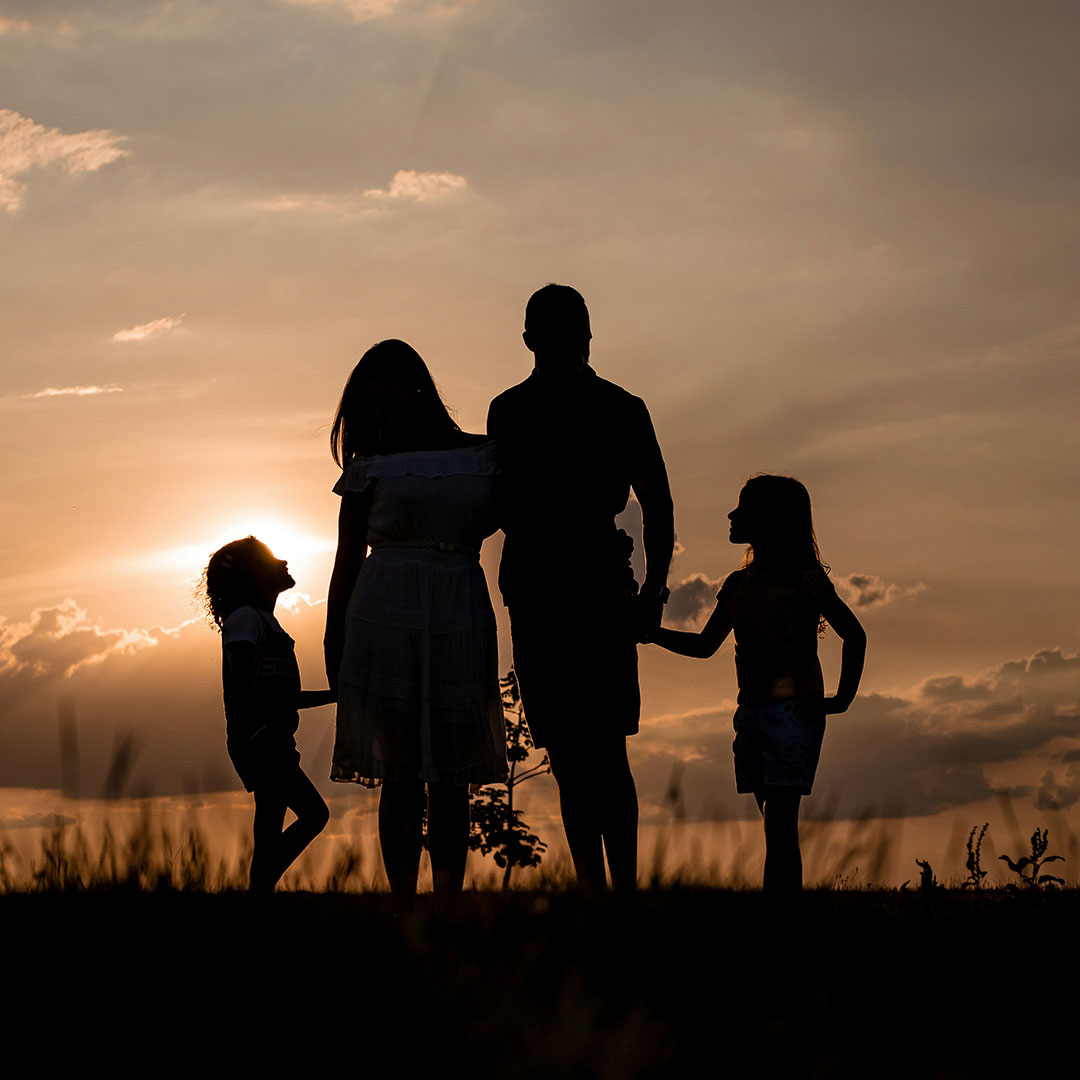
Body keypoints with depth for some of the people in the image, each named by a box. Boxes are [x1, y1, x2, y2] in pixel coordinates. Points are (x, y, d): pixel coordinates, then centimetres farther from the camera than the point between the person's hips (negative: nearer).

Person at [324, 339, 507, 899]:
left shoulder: (481, 454, 12)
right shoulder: (371, 467, 9)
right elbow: (348, 559, 8)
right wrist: (332, 642, 3)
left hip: (460, 622, 1)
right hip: (386, 620, -1)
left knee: (451, 778, 0)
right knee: (401, 775, -3)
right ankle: (403, 906, -2)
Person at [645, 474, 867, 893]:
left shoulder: (805, 580, -2)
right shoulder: (737, 585, 16)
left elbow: (854, 636, 3)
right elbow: (705, 645, 22)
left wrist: (842, 699, -2)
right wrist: (651, 631, 10)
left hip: (794, 710, -6)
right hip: (751, 713, 6)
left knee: (780, 826, -15)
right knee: (776, 828, 7)